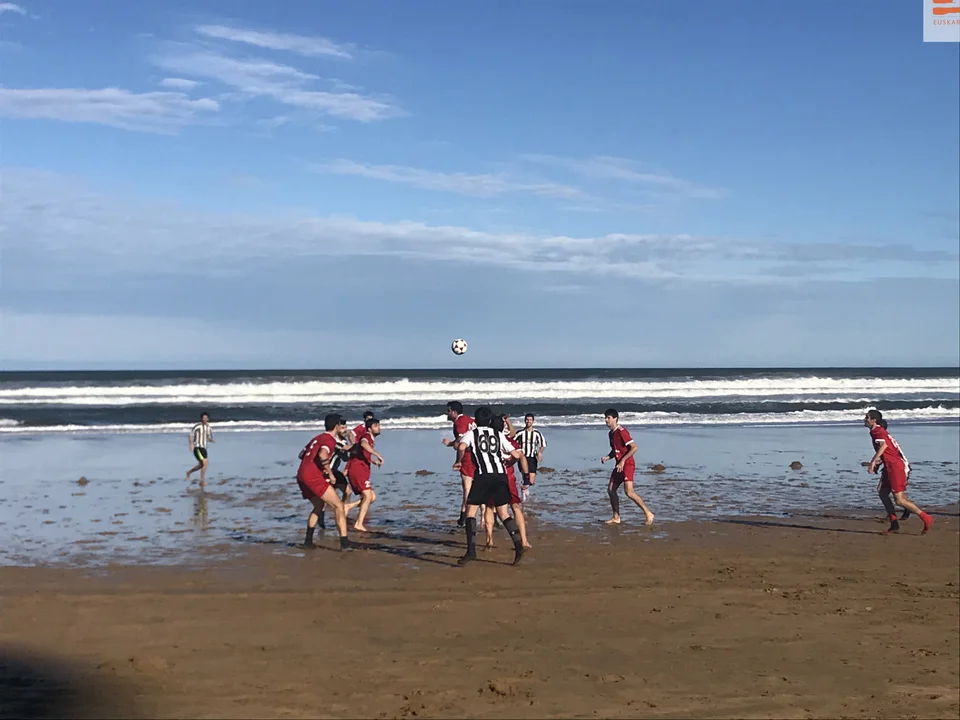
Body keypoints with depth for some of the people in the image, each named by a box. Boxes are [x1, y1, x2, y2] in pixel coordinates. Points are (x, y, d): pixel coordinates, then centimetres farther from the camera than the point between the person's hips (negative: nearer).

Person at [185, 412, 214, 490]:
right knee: (205, 463, -18)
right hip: (197, 448, -8)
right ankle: (202, 481, -8)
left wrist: (212, 440, -5)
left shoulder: (209, 428, 8)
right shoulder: (197, 426, -13)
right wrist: (191, 444, -25)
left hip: (203, 448, 8)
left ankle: (189, 473, 47)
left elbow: (209, 438, 18)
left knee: (201, 465, 22)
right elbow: (190, 436, -10)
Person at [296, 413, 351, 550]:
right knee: (338, 506, -5)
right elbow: (323, 455, -24)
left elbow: (302, 454, 26)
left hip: (301, 476, 9)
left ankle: (308, 541, 24)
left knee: (319, 506, 26)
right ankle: (344, 542, -12)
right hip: (314, 477, -9)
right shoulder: (330, 440, -5)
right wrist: (330, 474, -14)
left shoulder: (318, 438, 23)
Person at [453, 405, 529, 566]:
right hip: (501, 474, 4)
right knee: (503, 513, 13)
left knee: (470, 511, 5)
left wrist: (458, 461, 4)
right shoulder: (498, 435, 19)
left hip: (483, 476, -4)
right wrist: (526, 475, 32)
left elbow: (461, 447, -13)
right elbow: (516, 454, 18)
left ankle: (471, 550, -7)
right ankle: (518, 543, -4)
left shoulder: (471, 433, 9)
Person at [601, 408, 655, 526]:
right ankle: (616, 518, 15)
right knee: (611, 489, 8)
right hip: (619, 465, 10)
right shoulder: (611, 433, 14)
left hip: (627, 464, -10)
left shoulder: (621, 431, -15)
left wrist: (623, 460, -21)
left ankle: (648, 514, -11)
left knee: (629, 492, -19)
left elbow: (634, 447, -20)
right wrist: (607, 457, 6)